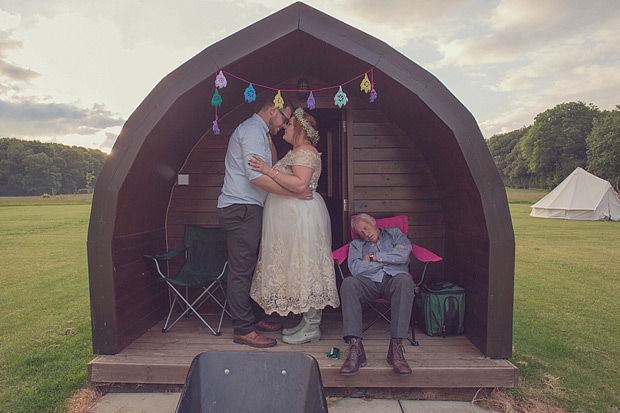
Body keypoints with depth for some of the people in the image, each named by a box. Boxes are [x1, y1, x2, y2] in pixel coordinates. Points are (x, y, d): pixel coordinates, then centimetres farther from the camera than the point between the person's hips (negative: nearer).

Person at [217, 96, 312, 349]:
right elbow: (256, 176, -22)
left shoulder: (256, 131, 23)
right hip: (241, 208, -11)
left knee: (249, 267, 15)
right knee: (241, 270, -6)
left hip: (247, 208, 11)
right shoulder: (252, 130, -11)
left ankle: (255, 318, 25)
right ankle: (243, 330, 1)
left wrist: (270, 139, 18)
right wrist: (295, 193, -18)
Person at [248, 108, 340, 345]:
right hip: (293, 217, 11)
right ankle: (308, 322, 21)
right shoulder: (297, 152, 22)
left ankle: (311, 329, 4)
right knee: (301, 268, 12)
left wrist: (269, 171, -25)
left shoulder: (305, 152, -11)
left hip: (301, 217, -11)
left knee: (305, 266, -6)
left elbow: (300, 184, -25)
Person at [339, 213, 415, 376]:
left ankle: (396, 347, -35)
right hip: (369, 282, 1)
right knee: (348, 283, -31)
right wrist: (389, 258, 4)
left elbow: (403, 255, 1)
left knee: (404, 280, -37)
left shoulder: (394, 234, 25)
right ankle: (355, 347, -36)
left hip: (393, 279, -1)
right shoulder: (355, 245, 26)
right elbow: (355, 268, 3)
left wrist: (373, 257, 5)